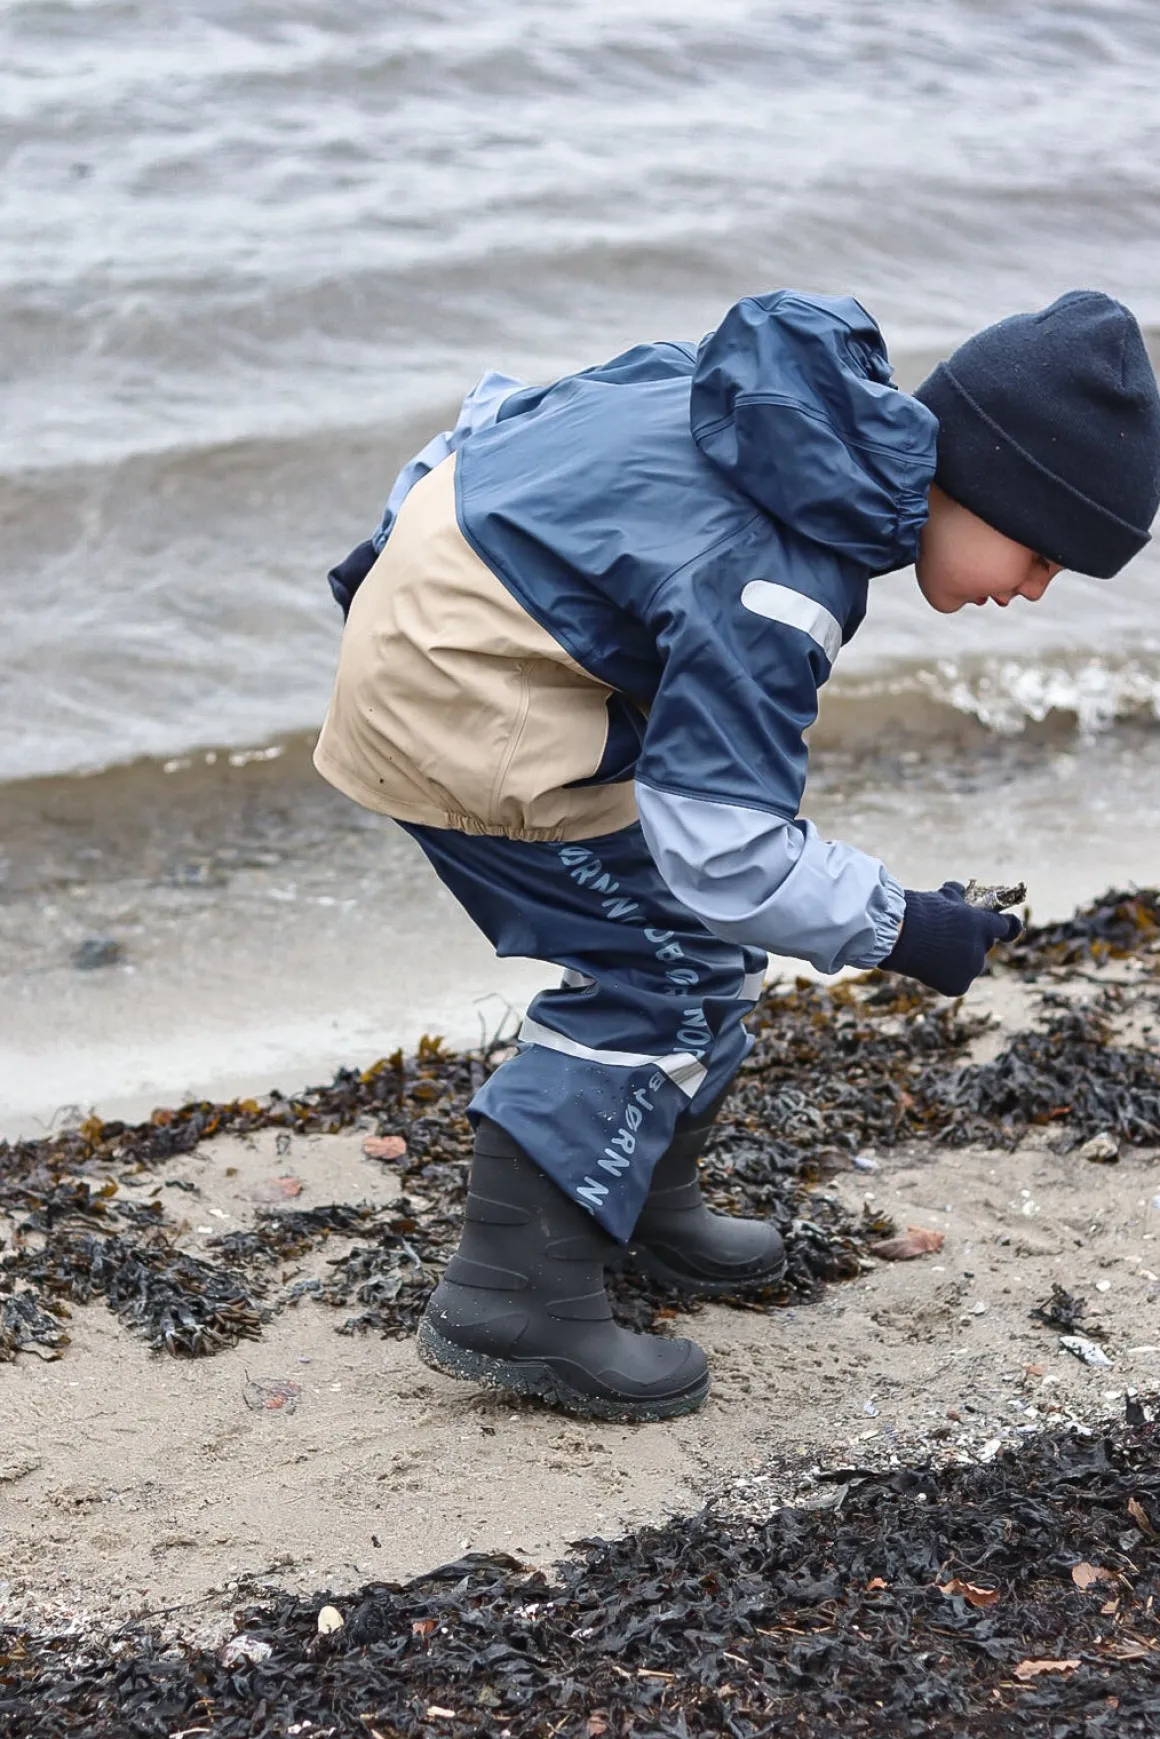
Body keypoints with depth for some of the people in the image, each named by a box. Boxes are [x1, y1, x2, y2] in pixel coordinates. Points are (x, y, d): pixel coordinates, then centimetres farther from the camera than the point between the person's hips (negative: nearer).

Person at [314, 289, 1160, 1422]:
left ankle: (642, 1203, 31)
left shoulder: (840, 414, 0)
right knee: (670, 962, -8)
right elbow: (723, 852, -29)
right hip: (456, 690, -10)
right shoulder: (778, 583, -29)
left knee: (685, 925, 15)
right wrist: (896, 927, -17)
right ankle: (511, 1299, -4)